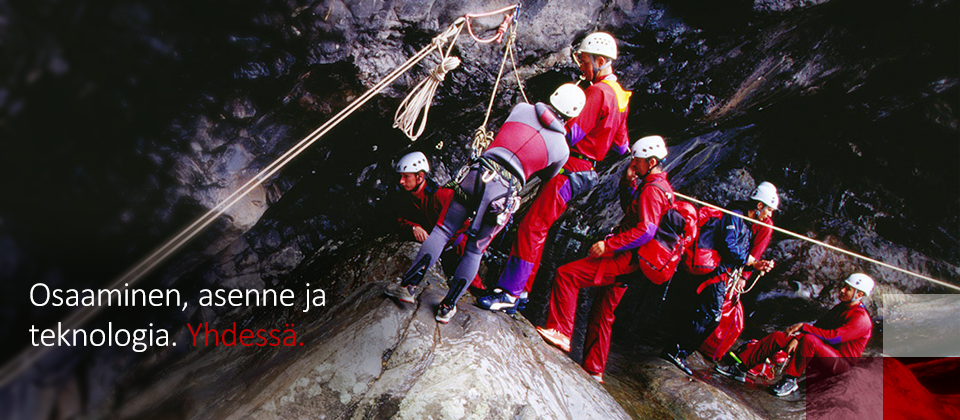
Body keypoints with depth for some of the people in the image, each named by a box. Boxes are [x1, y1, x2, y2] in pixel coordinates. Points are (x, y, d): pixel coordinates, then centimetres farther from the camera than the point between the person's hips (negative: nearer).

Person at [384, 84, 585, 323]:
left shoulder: (522, 109, 10)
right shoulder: (562, 148, 9)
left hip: (479, 173, 1)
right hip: (504, 192, 0)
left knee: (442, 231, 11)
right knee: (475, 250, 14)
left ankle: (409, 286, 8)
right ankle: (448, 307, 18)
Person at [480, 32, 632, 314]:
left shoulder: (598, 92, -14)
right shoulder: (619, 94, 18)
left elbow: (572, 134, -17)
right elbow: (621, 146, 23)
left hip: (569, 170, -10)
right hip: (584, 169, 10)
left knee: (531, 227, -11)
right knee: (538, 230, 11)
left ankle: (510, 293, -8)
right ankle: (522, 290, 16)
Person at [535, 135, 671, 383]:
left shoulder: (652, 190, -16)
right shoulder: (661, 185, 16)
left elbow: (646, 231, -26)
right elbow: (628, 207, 25)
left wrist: (608, 245, -24)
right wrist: (629, 180, 9)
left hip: (624, 260, -11)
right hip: (627, 260, 11)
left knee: (566, 274, -16)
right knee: (603, 313, 16)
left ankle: (560, 332, -11)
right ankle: (594, 369, 23)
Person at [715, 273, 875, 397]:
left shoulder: (861, 318, -15)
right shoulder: (840, 307, 16)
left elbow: (833, 336, -29)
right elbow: (818, 326, 10)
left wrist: (804, 327, -25)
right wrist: (797, 338, -7)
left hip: (841, 363, -8)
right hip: (823, 354, 8)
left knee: (809, 340, -39)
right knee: (778, 337, -9)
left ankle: (790, 380, -28)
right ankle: (740, 368, -15)